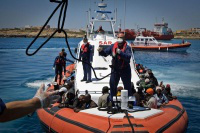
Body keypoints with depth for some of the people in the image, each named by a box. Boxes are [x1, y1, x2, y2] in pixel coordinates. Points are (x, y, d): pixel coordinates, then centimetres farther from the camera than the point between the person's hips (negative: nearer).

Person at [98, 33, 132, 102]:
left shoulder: (127, 47, -13)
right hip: (115, 69, 4)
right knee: (112, 85, 13)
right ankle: (111, 99, 27)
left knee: (127, 86, 8)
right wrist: (101, 51, -19)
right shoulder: (113, 46, 1)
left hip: (125, 70, -4)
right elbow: (105, 53, 2)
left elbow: (128, 57, -29)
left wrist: (120, 52, -42)